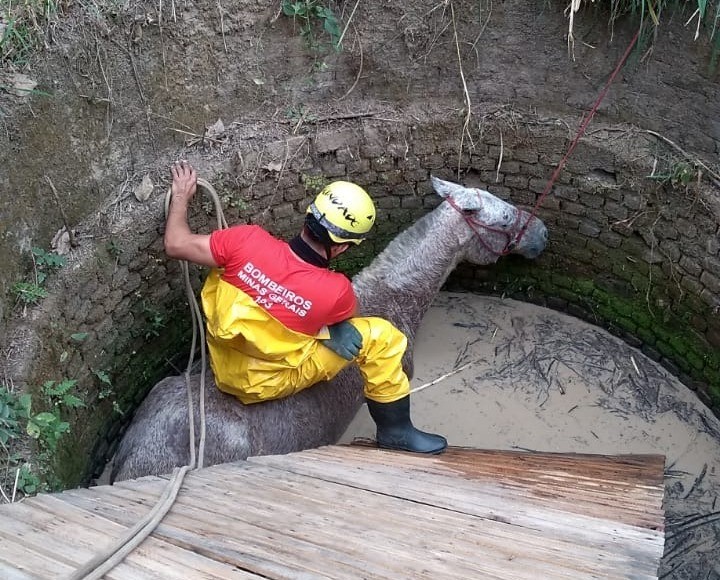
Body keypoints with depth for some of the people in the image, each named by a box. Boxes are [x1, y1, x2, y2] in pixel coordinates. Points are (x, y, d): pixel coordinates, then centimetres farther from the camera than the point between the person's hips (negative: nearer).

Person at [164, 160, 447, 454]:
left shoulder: (250, 241, -24)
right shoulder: (337, 291, -26)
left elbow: (176, 245, -11)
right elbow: (348, 317, 1)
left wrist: (180, 196, 5)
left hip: (223, 369, 5)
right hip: (265, 385, -4)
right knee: (380, 336, -7)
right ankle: (397, 432, 13)